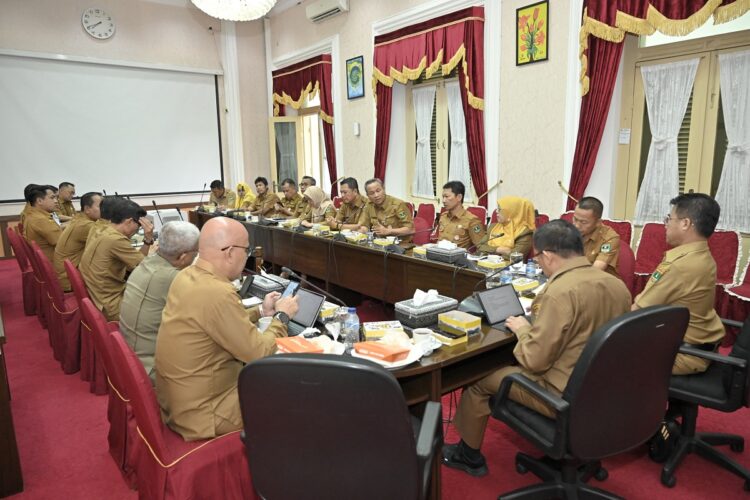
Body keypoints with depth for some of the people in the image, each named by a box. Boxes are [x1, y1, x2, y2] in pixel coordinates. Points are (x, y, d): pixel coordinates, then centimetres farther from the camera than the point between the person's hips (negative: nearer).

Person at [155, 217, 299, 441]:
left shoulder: (186, 276, -1)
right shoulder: (217, 293, -30)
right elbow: (260, 354, -22)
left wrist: (260, 311, 11)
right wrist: (281, 317, -7)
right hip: (201, 413, -8)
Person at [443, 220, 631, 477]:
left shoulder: (561, 291, -27)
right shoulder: (618, 285, -1)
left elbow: (534, 359, -25)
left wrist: (522, 329, -5)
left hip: (567, 395, -9)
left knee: (479, 379, 8)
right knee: (513, 366, 28)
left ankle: (469, 455, 27)